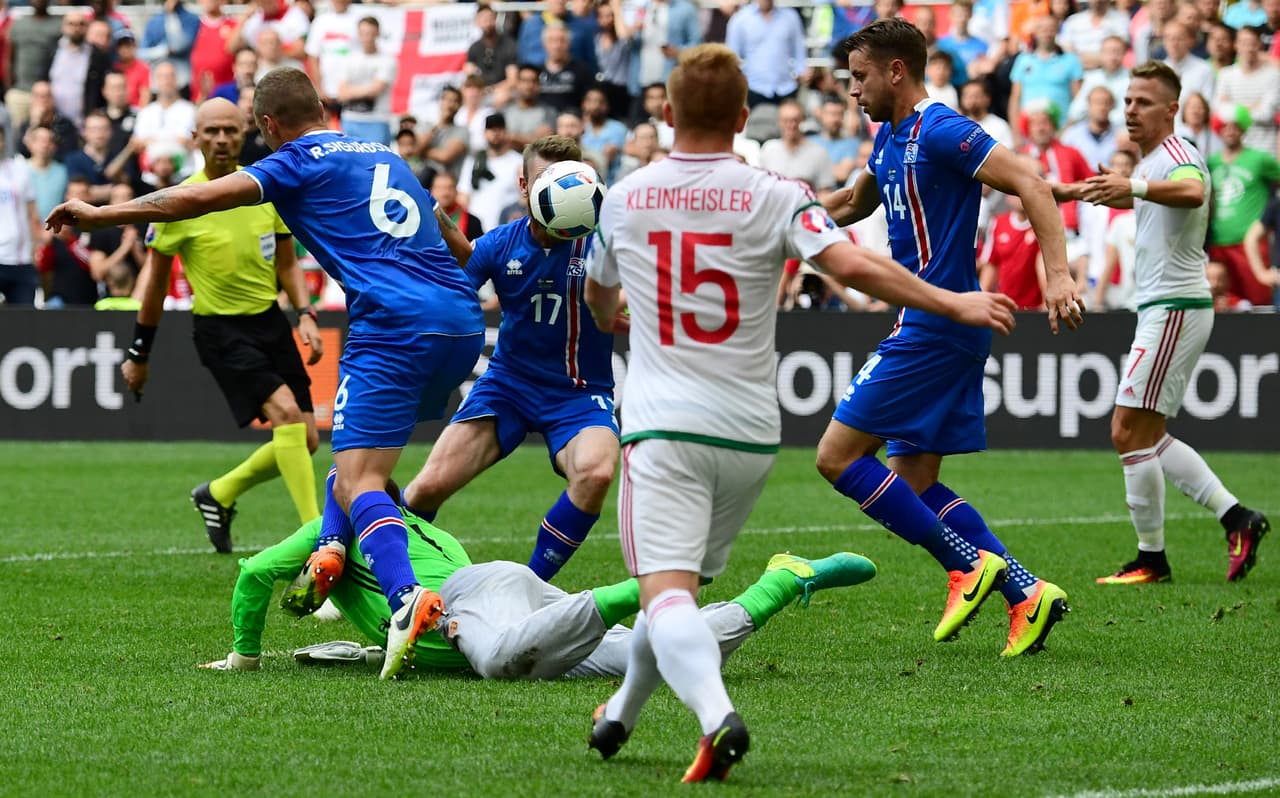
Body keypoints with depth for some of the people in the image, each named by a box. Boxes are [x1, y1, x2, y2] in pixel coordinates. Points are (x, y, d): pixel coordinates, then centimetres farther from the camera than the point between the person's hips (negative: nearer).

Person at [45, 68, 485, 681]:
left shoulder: (301, 161, 6)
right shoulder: (386, 155, 26)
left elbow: (203, 198, -3)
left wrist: (101, 214, 2)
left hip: (394, 325, -7)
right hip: (463, 322, 7)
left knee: (356, 482, -13)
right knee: (358, 450, 27)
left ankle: (406, 599, -36)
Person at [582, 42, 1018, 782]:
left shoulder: (624, 199, 4)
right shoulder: (774, 197, -4)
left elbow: (597, 291, 25)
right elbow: (852, 265, -20)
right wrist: (953, 304, -10)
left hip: (663, 427, -2)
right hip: (749, 434, 2)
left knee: (666, 592, -13)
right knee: (684, 577, 22)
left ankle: (717, 714, -39)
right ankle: (621, 716, 35)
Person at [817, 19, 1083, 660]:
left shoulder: (940, 131, -13)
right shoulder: (889, 139, 17)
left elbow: (1031, 186, -20)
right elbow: (856, 203, 36)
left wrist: (1058, 275, -30)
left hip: (933, 329, -10)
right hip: (929, 327, 10)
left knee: (838, 456, -8)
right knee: (915, 485, 9)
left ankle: (967, 564, -8)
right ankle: (1026, 593, 4)